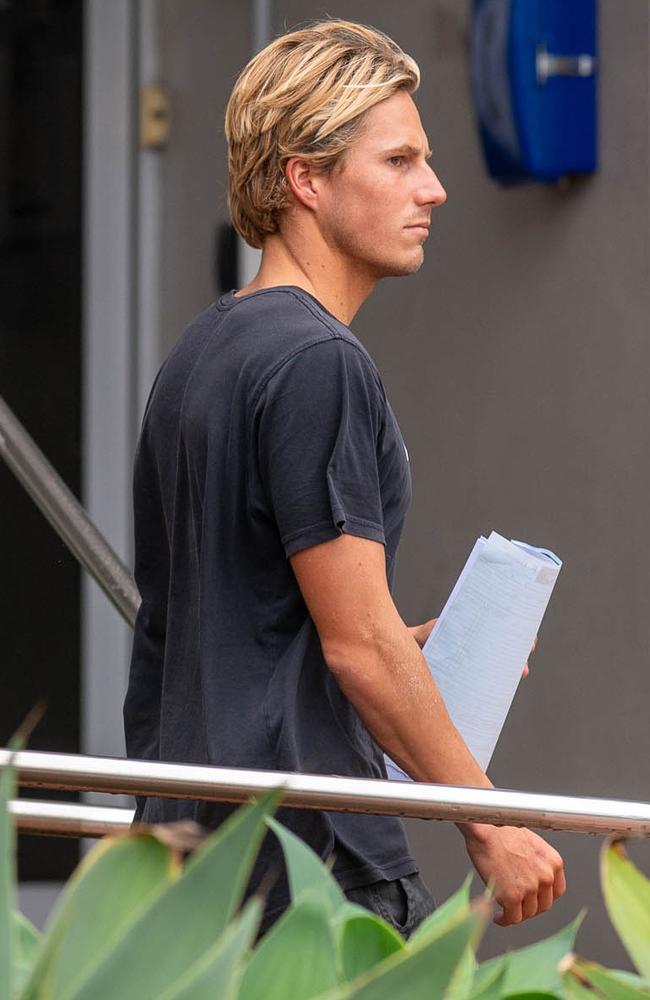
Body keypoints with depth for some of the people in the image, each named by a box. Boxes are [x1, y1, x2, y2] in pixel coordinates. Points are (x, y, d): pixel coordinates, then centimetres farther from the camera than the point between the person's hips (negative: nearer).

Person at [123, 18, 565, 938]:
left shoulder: (196, 358, 16)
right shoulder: (317, 362, -14)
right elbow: (357, 644, -17)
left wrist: (406, 648, 17)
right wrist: (490, 826, -11)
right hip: (315, 855, -10)